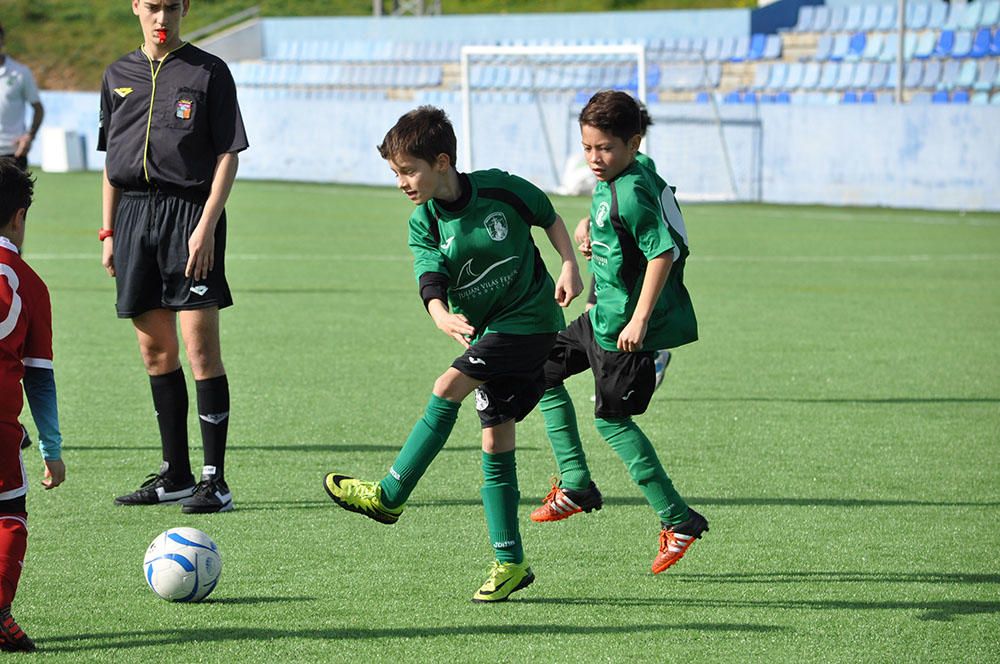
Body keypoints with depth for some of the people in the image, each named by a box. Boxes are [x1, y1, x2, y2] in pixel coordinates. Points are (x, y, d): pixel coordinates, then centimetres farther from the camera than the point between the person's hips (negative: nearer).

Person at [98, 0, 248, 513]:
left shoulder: (208, 72, -1)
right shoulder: (118, 76, 13)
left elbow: (227, 154, -4)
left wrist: (207, 225, -13)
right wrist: (108, 231, 13)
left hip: (190, 210, -5)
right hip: (135, 213, 5)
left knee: (200, 345, -9)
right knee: (155, 348, 8)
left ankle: (214, 480, -7)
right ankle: (175, 474, 16)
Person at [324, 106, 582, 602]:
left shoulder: (502, 189, -12)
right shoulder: (424, 225, -3)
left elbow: (549, 218, 6)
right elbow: (431, 283, -17)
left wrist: (569, 267, -7)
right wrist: (442, 317, -38)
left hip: (529, 317, -5)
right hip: (485, 330, 5)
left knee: (447, 389, -20)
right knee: (496, 441, 1)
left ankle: (389, 495, -13)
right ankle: (510, 562, 6)